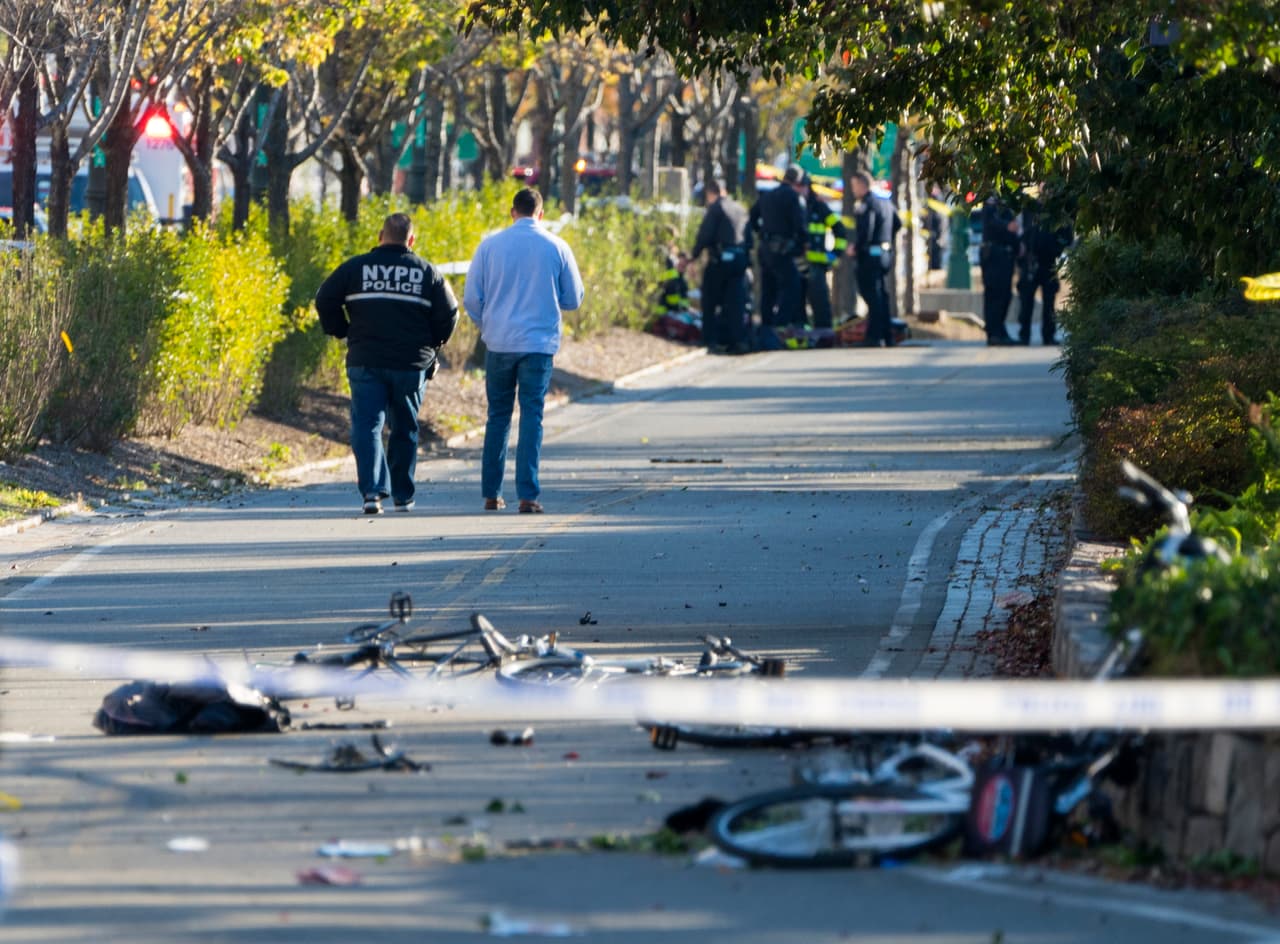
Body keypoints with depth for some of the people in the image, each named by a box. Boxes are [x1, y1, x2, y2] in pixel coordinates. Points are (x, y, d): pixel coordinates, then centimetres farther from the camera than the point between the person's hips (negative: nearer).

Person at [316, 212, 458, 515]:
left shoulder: (355, 268, 1)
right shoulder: (428, 272, 2)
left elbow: (325, 300, 0)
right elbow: (448, 313, 1)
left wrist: (342, 332, 13)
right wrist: (432, 345, 17)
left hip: (366, 362, -1)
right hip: (412, 365, 1)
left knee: (367, 425, -3)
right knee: (405, 430, 14)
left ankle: (372, 490, -21)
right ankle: (403, 496, 20)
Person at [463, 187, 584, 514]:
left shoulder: (490, 245, 0)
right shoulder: (556, 247, -1)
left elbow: (471, 298, 2)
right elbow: (574, 299, 6)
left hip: (499, 343, 1)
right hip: (540, 342, -1)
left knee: (498, 417, 11)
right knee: (532, 416, 0)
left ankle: (491, 493, 12)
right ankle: (528, 494, -7)